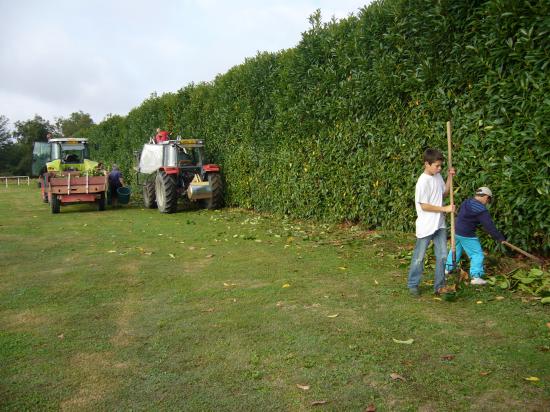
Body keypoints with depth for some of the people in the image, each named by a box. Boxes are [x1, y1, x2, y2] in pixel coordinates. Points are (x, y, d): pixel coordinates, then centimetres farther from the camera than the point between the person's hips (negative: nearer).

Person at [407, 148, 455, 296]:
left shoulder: (438, 176, 5)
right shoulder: (423, 182, -19)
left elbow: (444, 193, 19)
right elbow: (424, 206, -19)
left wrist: (450, 177, 6)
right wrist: (445, 209, -17)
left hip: (439, 224, 7)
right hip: (426, 226, -7)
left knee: (442, 256, 9)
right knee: (419, 257, 6)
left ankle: (439, 286, 21)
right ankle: (413, 285, 21)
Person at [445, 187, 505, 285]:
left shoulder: (466, 202, 6)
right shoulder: (482, 210, -17)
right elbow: (489, 226, -18)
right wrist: (500, 238, -12)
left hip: (456, 232, 8)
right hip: (467, 235, -8)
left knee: (455, 250, 24)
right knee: (477, 254, 0)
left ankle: (447, 268, 35)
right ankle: (475, 276, -6)